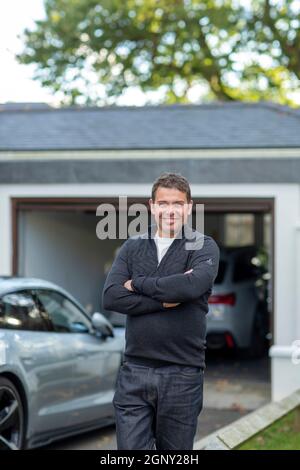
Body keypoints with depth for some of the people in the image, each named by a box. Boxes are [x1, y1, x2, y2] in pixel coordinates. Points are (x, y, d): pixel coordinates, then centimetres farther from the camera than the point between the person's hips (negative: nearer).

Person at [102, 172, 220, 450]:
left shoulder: (204, 247, 1)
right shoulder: (132, 247, 9)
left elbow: (193, 284, -21)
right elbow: (111, 297, -5)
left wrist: (138, 284, -9)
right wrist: (166, 299, -14)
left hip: (182, 375, -2)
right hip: (134, 372, 2)